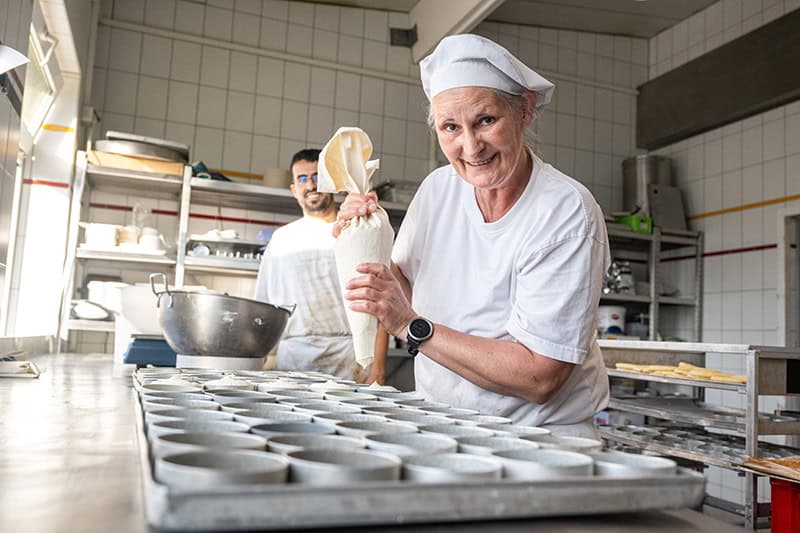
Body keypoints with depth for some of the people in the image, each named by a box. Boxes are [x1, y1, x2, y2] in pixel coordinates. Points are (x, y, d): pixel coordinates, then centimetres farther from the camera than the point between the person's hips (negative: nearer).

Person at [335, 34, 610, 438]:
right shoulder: (438, 188, -1)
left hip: (541, 439, -4)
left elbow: (539, 378, -21)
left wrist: (411, 326, -21)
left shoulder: (567, 213, -17)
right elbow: (405, 290, 9)